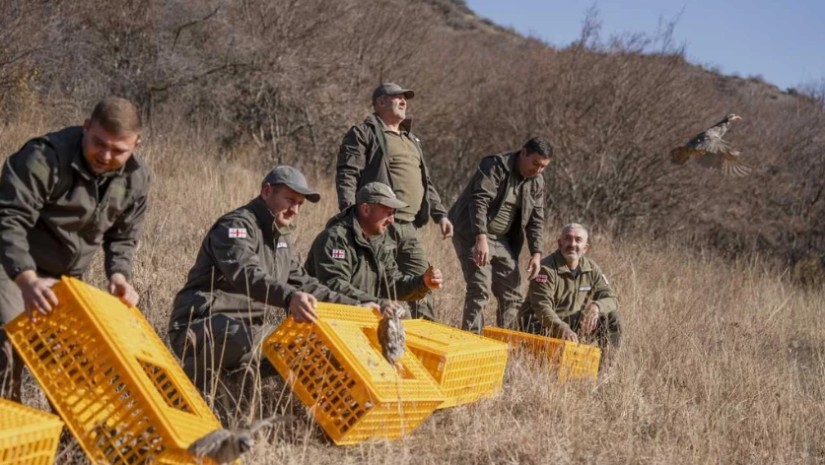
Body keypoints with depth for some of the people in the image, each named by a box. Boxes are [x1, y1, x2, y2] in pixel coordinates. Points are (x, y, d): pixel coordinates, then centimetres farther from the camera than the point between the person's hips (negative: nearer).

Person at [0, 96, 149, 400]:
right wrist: (27, 280, -47)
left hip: (67, 278, 6)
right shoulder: (45, 158, -28)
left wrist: (118, 276, -16)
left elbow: (123, 237, 5)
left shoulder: (136, 179, -8)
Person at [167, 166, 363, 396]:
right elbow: (247, 274, -31)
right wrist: (289, 296, -49)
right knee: (251, 339, -38)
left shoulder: (280, 239, 20)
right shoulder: (236, 225, -12)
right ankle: (196, 375, -13)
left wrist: (353, 307, 11)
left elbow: (303, 283, 24)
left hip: (248, 329, 10)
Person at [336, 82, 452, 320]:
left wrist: (440, 214, 18)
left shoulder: (411, 140, 27)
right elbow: (346, 175, -8)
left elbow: (426, 182, 30)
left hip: (410, 228, 7)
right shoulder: (364, 133, 2)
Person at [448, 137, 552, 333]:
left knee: (512, 294, 7)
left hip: (502, 240, 8)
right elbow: (479, 201, -26)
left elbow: (536, 219, 10)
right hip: (473, 235, -7)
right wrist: (481, 238, -38)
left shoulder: (537, 183, 7)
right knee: (480, 289, -19)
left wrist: (536, 253, -2)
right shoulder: (496, 166, -15)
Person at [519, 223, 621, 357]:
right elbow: (542, 308, -27)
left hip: (573, 324, 6)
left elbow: (611, 299, -1)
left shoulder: (591, 269, 2)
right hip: (542, 327, -6)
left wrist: (596, 306, -27)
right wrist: (563, 329, -45)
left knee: (610, 316, -9)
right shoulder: (546, 269, -17)